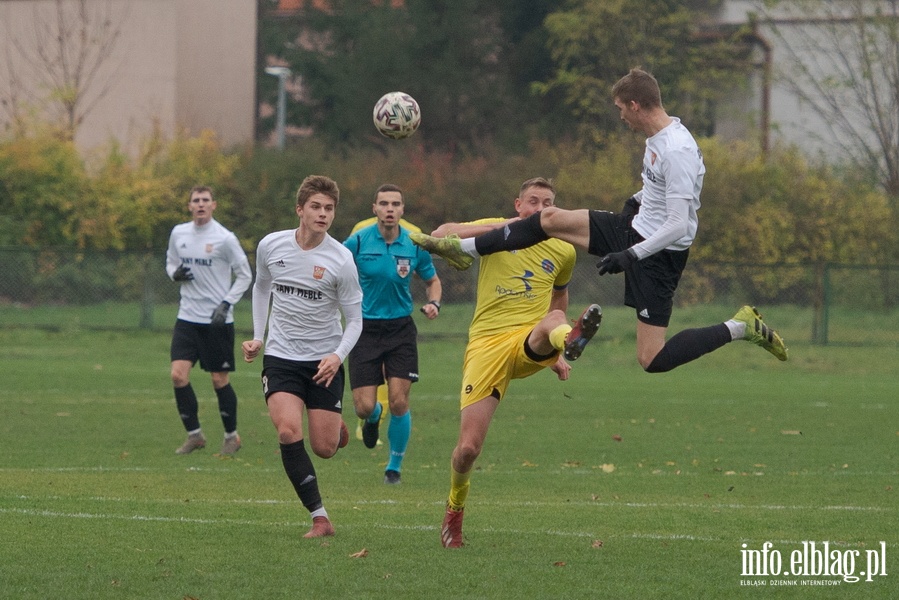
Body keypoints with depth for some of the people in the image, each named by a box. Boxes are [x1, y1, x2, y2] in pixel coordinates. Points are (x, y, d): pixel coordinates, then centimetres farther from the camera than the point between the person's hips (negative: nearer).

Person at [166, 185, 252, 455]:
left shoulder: (225, 238, -9)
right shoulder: (178, 233, 5)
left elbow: (244, 275, -2)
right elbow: (171, 263, 21)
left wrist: (226, 304, -12)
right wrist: (175, 273, -4)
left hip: (217, 321, -4)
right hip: (187, 318, 4)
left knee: (220, 380, 2)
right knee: (178, 375, -9)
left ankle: (232, 436, 20)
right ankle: (194, 435, 5)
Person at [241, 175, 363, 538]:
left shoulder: (341, 260, -11)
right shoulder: (271, 246, -4)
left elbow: (354, 320, -4)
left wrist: (338, 356, -21)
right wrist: (257, 337, 11)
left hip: (324, 361, -1)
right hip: (280, 356, 1)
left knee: (324, 448, -1)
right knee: (288, 432, -22)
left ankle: (335, 425, 38)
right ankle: (319, 518, -17)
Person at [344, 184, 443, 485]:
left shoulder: (415, 245, -2)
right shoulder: (358, 241, -8)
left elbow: (432, 281, 14)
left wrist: (433, 303, -6)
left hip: (400, 328, 1)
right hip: (365, 328, -1)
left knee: (398, 402, -8)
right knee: (364, 407, -7)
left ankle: (395, 465, 13)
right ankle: (373, 418, 34)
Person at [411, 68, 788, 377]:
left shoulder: (677, 152, -28)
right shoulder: (658, 137, 1)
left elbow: (678, 225, -28)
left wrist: (631, 256, -28)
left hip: (660, 252, -10)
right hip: (637, 227, 10)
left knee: (652, 360, -10)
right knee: (549, 219, 8)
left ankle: (740, 327, 1)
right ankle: (465, 249, 23)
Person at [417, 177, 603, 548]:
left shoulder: (564, 252, 15)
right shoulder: (497, 232, 6)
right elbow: (439, 236, -9)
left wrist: (556, 354, 27)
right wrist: (498, 227, -16)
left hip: (530, 345, 1)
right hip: (486, 345, -1)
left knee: (554, 320, -37)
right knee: (468, 447, -7)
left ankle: (568, 341, -75)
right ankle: (454, 510, 20)